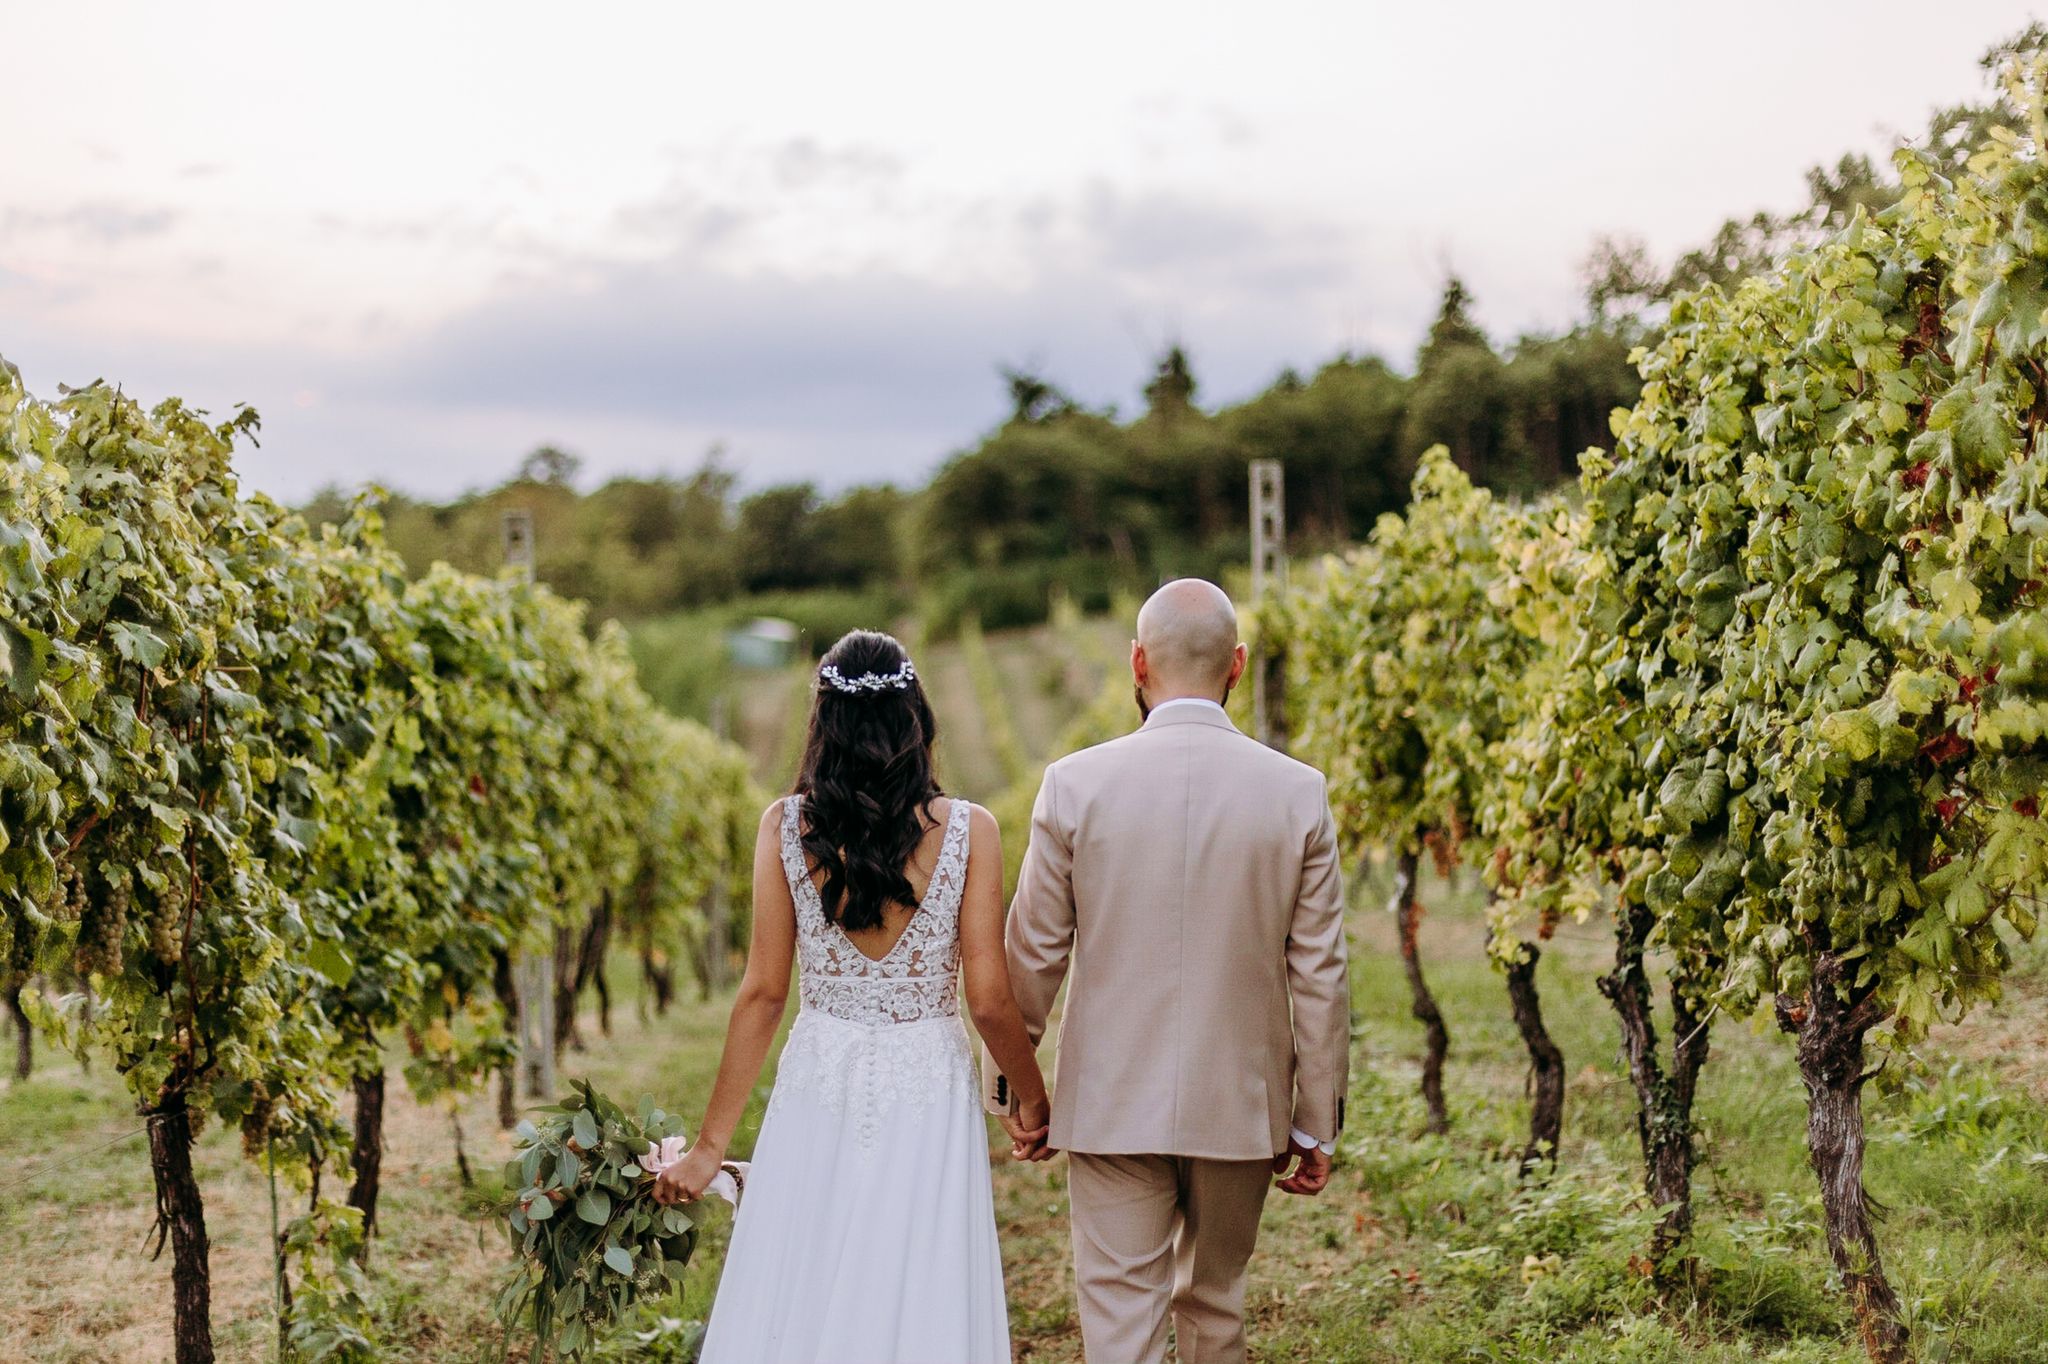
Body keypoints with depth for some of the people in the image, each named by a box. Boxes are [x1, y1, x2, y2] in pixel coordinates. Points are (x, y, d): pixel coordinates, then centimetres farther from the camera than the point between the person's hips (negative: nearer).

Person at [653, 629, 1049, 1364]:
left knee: (797, 1304, 11)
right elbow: (989, 999, -8)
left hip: (819, 1092, 1)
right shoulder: (968, 830, -7)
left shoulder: (786, 826, -4)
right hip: (929, 1094, -1)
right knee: (920, 1305, 9)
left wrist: (711, 1146, 3)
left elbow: (762, 994, -4)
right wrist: (1032, 1099, 10)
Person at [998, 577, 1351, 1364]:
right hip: (1239, 1107, 2)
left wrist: (1018, 1089, 12)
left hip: (1111, 1103, -2)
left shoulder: (1075, 783, -8)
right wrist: (1316, 1124, 7)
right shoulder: (1298, 793, -6)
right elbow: (1319, 977, -2)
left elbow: (1033, 957, -2)